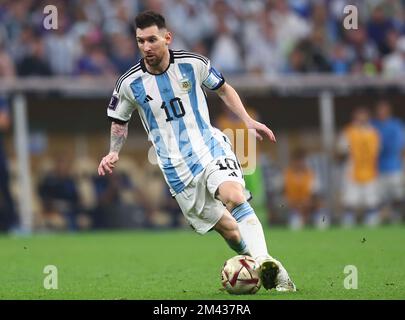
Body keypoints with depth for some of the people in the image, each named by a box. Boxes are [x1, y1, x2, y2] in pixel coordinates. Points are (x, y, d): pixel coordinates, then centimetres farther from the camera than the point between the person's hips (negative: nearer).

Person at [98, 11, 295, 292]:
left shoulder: (193, 64, -3)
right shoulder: (130, 84, -3)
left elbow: (224, 89, 16)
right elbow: (120, 121, 16)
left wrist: (248, 120, 7)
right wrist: (114, 153, 1)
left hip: (211, 147, -1)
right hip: (177, 168, 1)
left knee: (234, 197, -30)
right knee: (227, 229, -5)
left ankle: (266, 262, -40)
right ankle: (265, 269, 11)